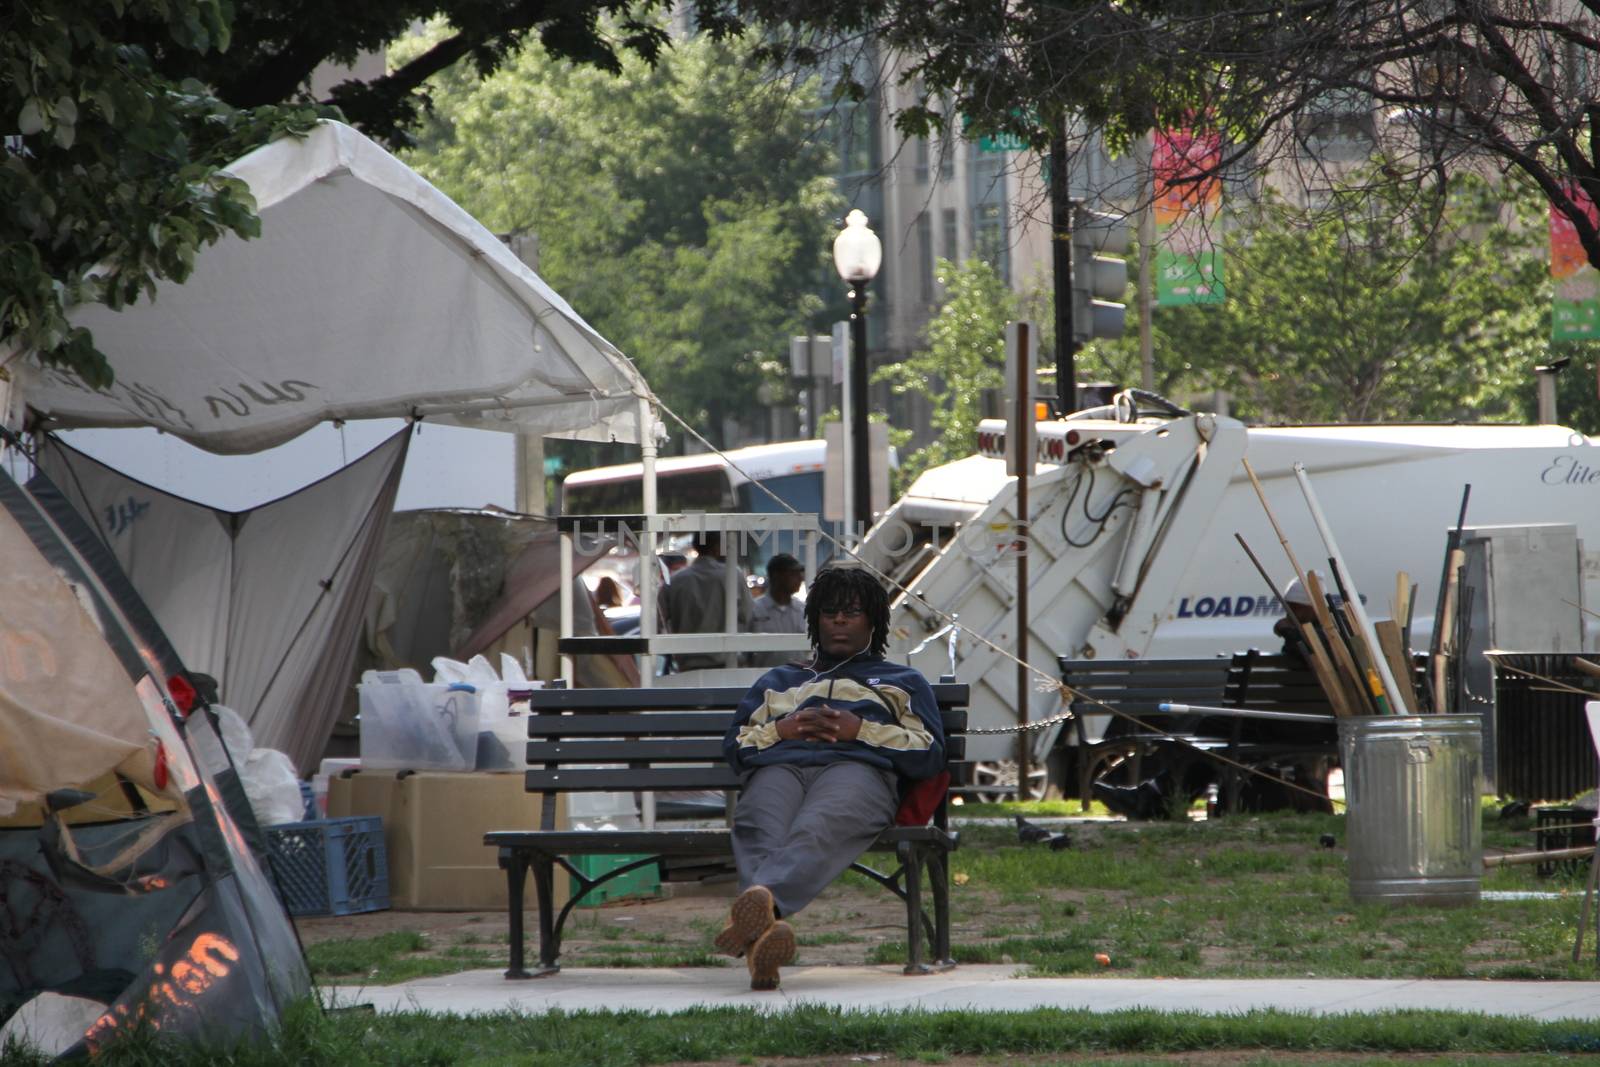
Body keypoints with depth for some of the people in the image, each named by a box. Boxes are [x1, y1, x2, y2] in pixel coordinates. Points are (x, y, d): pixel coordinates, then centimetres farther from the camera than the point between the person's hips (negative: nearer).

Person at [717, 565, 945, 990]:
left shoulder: (902, 681, 35)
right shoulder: (778, 680, 42)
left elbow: (930, 755, 17)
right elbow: (733, 747, 29)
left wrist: (860, 730, 3)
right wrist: (781, 729, 8)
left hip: (856, 768, -2)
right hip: (777, 767, 2)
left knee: (815, 831, -43)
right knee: (761, 836, -40)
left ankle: (763, 899, -75)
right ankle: (767, 929, -70)